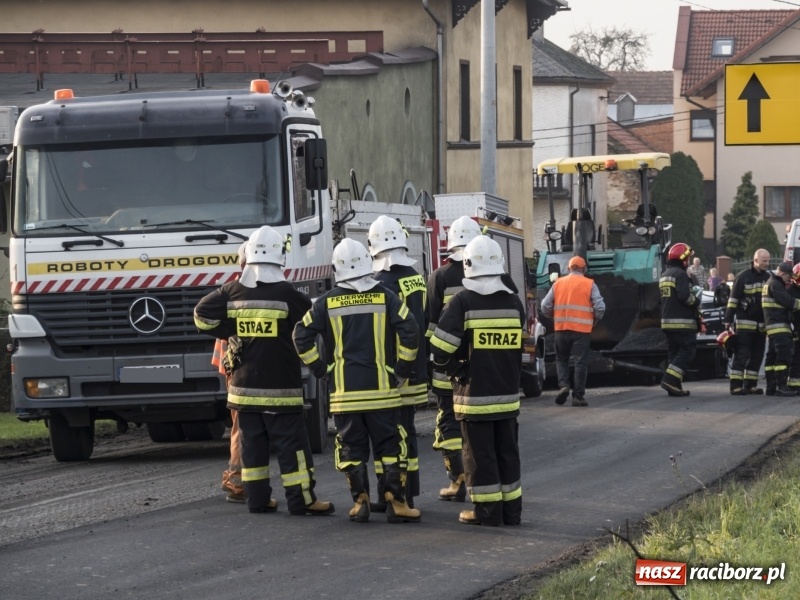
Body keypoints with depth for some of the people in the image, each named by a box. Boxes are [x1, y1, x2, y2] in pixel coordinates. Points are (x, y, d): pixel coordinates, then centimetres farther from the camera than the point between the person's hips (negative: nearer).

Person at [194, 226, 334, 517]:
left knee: (253, 442, 11)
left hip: (244, 384, 4)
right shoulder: (286, 294, -12)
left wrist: (232, 334, 9)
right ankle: (301, 499, -4)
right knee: (291, 442, -2)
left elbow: (202, 314, 0)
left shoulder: (232, 292, 0)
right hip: (279, 385, -4)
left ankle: (258, 498, 12)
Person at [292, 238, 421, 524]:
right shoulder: (385, 297, -1)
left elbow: (302, 335, 0)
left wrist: (319, 368, 10)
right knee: (390, 445, 4)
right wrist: (403, 368, 2)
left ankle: (360, 501, 3)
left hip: (344, 391, 1)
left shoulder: (327, 302, 2)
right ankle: (396, 502, -2)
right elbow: (409, 331, -9)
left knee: (351, 447, 8)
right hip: (382, 389, -1)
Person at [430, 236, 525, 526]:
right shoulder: (513, 302, 3)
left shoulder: (462, 302, -12)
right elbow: (517, 347, 9)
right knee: (507, 451, 12)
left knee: (479, 453, 1)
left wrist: (454, 370, 2)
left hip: (474, 394, -4)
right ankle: (511, 508, 15)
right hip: (507, 393, 5)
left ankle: (487, 510, 2)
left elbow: (441, 347, -15)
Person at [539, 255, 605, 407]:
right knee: (580, 362, 3)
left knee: (561, 359, 18)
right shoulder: (589, 285, -1)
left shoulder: (558, 284, 6)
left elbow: (545, 306, 5)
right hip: (582, 329, -2)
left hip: (561, 328, 2)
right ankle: (578, 396, 0)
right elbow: (600, 307, -6)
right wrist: (595, 320, 12)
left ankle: (563, 385, -3)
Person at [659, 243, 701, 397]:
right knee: (687, 351, -7)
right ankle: (670, 379, -19)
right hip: (682, 321, -9)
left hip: (667, 321, 9)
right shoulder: (680, 274, -13)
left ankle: (674, 386, 9)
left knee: (674, 352, 11)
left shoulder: (664, 275, 17)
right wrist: (696, 300, -3)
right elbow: (684, 297, -22)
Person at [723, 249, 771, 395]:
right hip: (745, 322, -6)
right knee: (742, 354, -9)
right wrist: (728, 319, -11)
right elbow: (733, 299, -7)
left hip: (761, 324, 6)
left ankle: (750, 384, 15)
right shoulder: (743, 277, -6)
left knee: (757, 356, 8)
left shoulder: (768, 277, 11)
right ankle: (736, 385, -10)